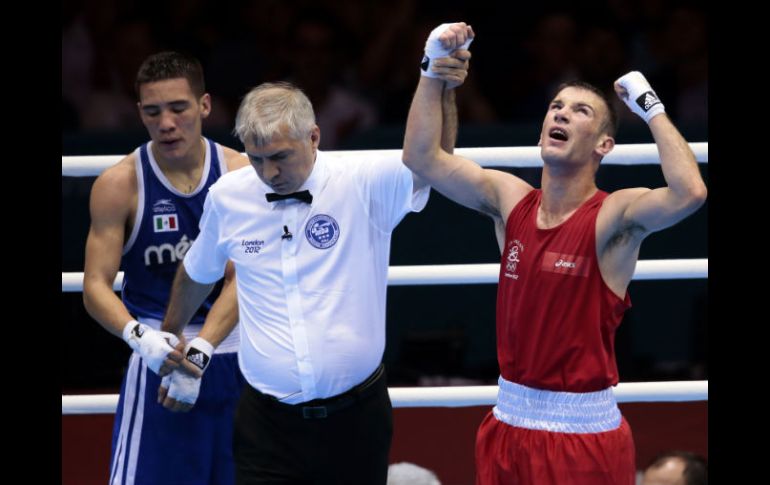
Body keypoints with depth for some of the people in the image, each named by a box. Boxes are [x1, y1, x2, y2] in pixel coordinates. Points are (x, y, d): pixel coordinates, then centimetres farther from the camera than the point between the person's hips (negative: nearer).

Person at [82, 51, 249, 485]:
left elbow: (243, 279, -10)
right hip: (157, 357, -2)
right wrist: (138, 336, -31)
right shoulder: (119, 184, -7)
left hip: (236, 358, 2)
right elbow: (96, 286, -11)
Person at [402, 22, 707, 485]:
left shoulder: (613, 217, -12)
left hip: (586, 433, -5)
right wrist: (435, 70, -3)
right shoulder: (510, 201, 4)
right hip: (508, 424, 5)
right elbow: (423, 157, 4)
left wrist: (652, 107, -20)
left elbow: (690, 192, -30)